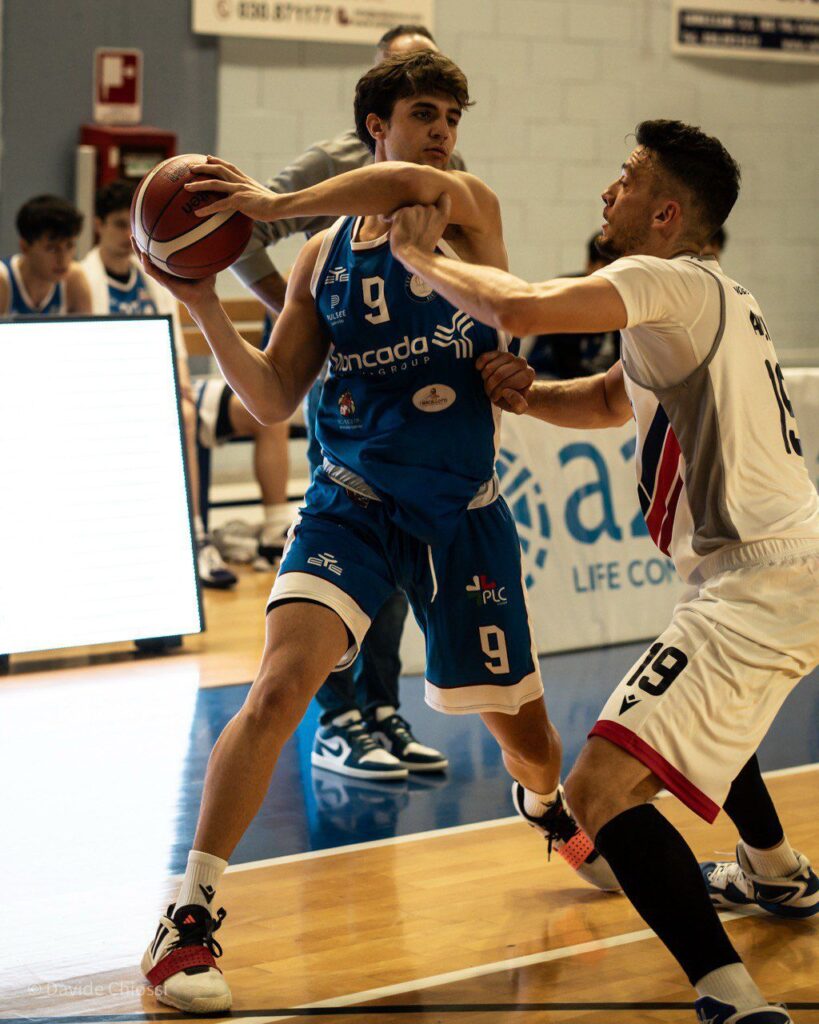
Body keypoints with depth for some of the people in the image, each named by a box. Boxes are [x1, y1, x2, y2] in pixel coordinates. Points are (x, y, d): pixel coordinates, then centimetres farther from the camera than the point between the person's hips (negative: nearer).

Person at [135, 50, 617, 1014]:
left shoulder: (471, 209, -5)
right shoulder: (325, 254, 5)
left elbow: (412, 183, -31)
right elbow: (273, 399, 5)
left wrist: (272, 204, -28)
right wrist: (203, 303, -8)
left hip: (462, 511, 0)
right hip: (353, 499, 1)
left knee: (521, 726, 14)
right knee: (280, 683, -22)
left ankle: (549, 809, 52)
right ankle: (189, 918, -17)